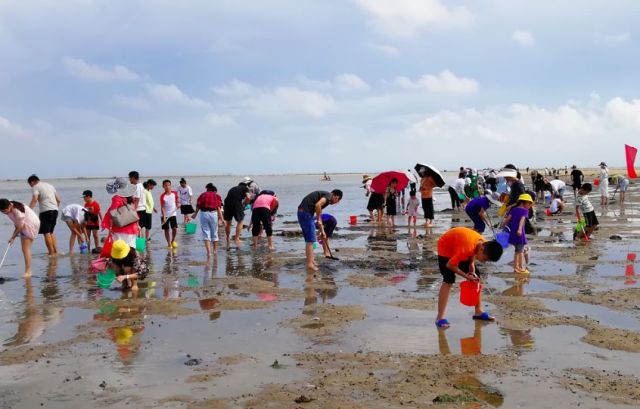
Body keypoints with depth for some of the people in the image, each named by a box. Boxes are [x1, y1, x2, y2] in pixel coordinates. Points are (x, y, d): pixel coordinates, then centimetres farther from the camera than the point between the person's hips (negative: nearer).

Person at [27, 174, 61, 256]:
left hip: (46, 211, -7)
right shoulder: (50, 185, 22)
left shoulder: (36, 187, 0)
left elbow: (34, 200, -16)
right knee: (51, 232, 17)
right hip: (55, 210, 7)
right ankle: (55, 252, 15)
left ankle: (51, 253, -2)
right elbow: (58, 200, 23)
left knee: (46, 233, -1)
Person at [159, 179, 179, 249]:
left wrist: (178, 204, -6)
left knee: (175, 228, -7)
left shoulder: (174, 193, -4)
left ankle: (173, 241, 18)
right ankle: (169, 244, 15)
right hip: (165, 215, -2)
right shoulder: (162, 196, -13)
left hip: (173, 214, 2)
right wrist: (164, 217, -20)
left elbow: (177, 200, 16)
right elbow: (162, 207, -14)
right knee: (166, 229, 4)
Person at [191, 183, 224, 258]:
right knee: (214, 233, 16)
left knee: (205, 233, 2)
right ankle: (215, 250, 31)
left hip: (203, 214, 0)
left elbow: (198, 206, 9)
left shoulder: (202, 195, 16)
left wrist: (195, 215, 23)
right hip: (213, 213, 0)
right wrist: (221, 218, -3)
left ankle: (208, 252, -10)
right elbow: (219, 208, 0)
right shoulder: (217, 196, 11)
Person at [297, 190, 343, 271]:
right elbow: (318, 205, -25)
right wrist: (318, 219, -11)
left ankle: (311, 261, 27)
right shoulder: (329, 195, -5)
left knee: (309, 239, 19)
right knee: (310, 240, -3)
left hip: (302, 212, 10)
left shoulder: (324, 195, 23)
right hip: (306, 212, -10)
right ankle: (310, 264, 2)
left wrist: (322, 231, 33)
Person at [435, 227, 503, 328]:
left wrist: (472, 272, -10)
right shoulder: (467, 247, -40)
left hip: (458, 246, 8)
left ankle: (478, 311, 16)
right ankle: (440, 318, -18)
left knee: (476, 276, 5)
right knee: (449, 281, -19)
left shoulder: (485, 244, -17)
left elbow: (472, 254, 4)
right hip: (445, 246, -8)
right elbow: (450, 265, -31)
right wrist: (467, 276, -21)